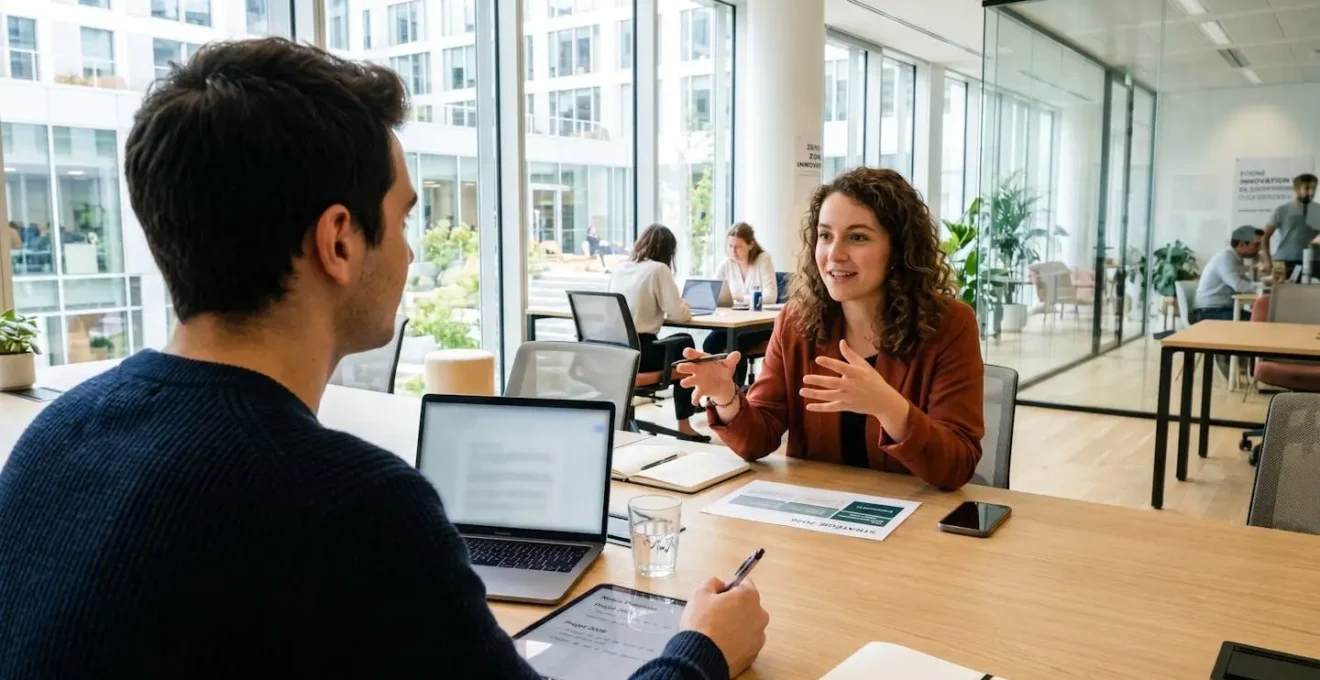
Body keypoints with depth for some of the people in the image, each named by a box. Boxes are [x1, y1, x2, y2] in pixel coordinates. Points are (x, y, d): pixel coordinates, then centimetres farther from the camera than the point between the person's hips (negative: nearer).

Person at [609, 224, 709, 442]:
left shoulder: (618, 269, 13)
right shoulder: (658, 269, -5)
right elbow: (679, 314, -6)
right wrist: (684, 306, 15)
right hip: (638, 352, -6)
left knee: (679, 342, 29)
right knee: (685, 345, 23)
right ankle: (684, 425, 23)